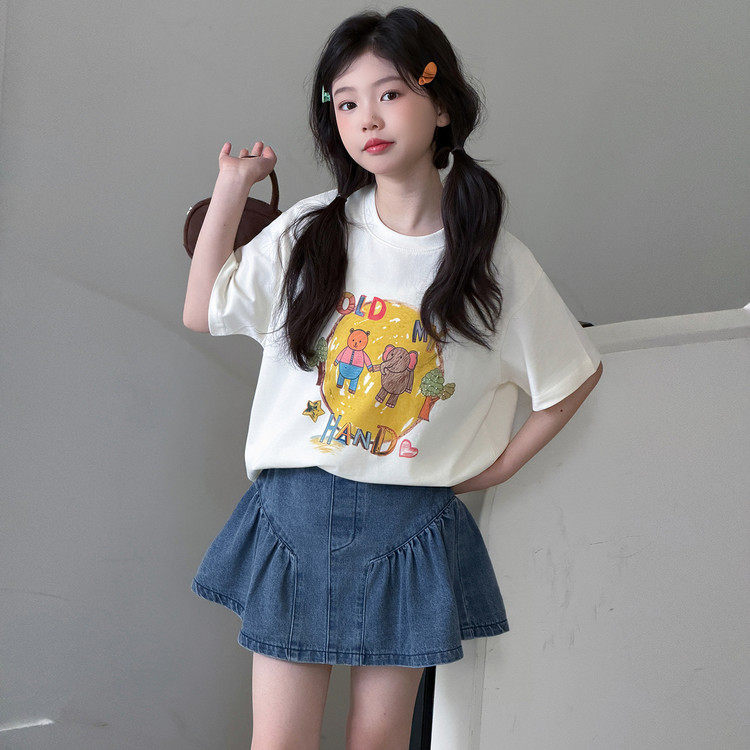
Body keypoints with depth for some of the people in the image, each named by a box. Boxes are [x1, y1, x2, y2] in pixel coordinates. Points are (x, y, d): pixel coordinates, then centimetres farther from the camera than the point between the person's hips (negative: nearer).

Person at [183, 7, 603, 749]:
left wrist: (500, 465, 3)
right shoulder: (310, 229, 0)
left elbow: (577, 374, 8)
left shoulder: (494, 259, -3)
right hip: (293, 516, 1)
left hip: (409, 528, -1)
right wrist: (231, 187, 4)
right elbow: (201, 312, 5)